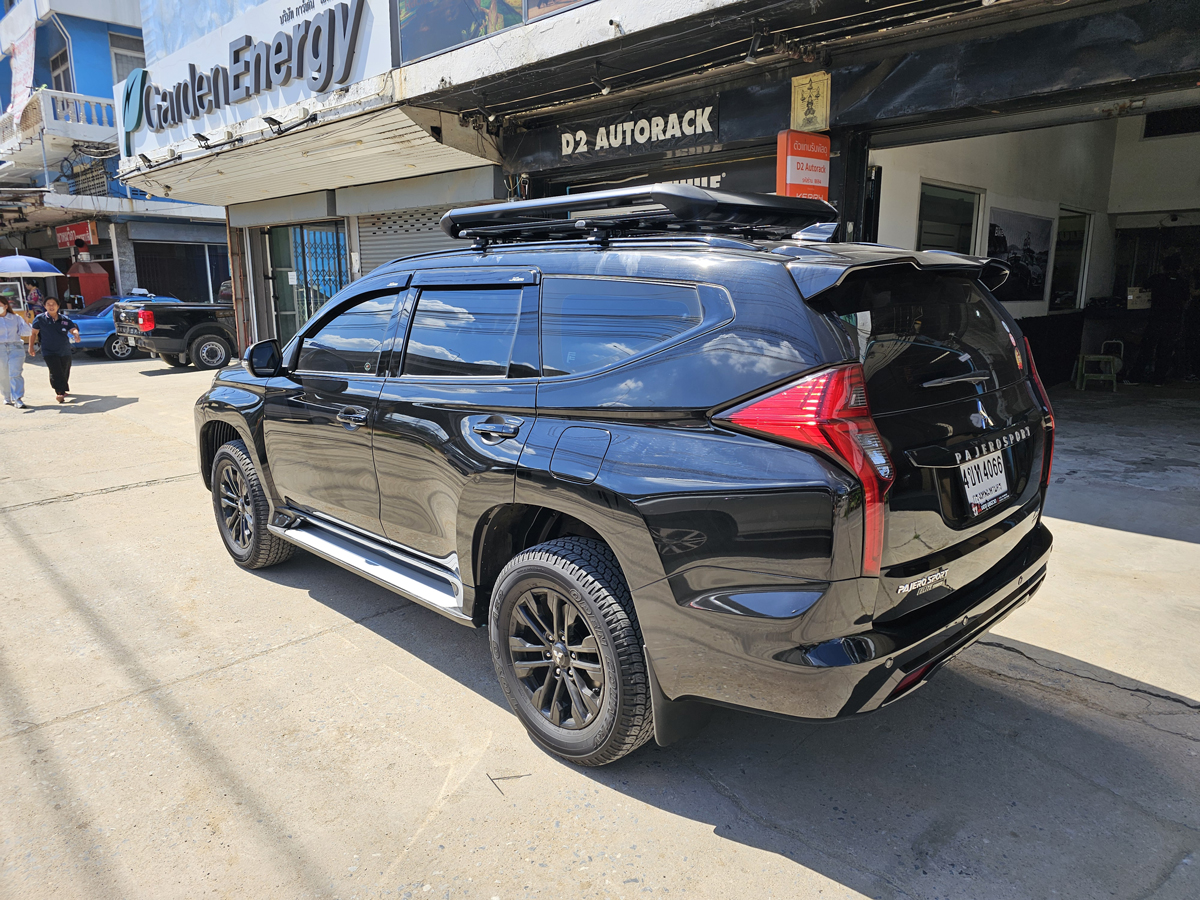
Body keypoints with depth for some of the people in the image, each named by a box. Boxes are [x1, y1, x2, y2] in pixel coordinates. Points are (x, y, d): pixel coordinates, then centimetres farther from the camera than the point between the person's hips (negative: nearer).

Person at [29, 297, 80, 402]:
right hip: (49, 352, -3)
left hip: (65, 351, 3)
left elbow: (73, 329, -9)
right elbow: (34, 333, 5)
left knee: (65, 373, 13)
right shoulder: (40, 319, -1)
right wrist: (31, 347, 3)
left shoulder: (65, 319, 3)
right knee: (56, 372, -19)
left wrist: (76, 334, -33)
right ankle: (60, 392, -23)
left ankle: (63, 390, 34)